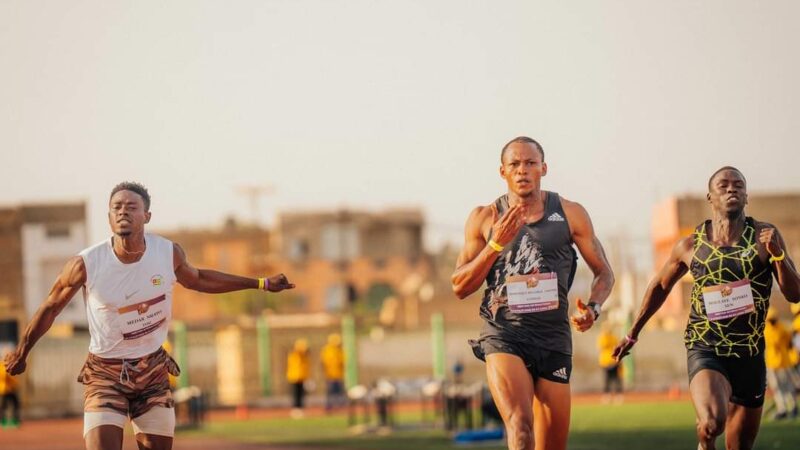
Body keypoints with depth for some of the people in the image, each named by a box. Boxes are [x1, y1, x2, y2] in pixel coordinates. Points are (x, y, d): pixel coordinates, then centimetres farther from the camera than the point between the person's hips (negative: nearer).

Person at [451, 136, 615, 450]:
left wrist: (592, 309, -8)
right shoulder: (485, 218, 5)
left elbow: (603, 273, 13)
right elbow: (460, 287, 4)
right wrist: (496, 244, -9)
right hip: (504, 336, -2)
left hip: (554, 338, 2)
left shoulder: (570, 214, 6)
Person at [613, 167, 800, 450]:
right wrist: (633, 333, 22)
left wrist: (777, 254, -23)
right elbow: (660, 286, 17)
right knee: (712, 423, -29)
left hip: (749, 354, 2)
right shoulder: (690, 246, 0)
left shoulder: (764, 236, -2)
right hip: (705, 350, -2)